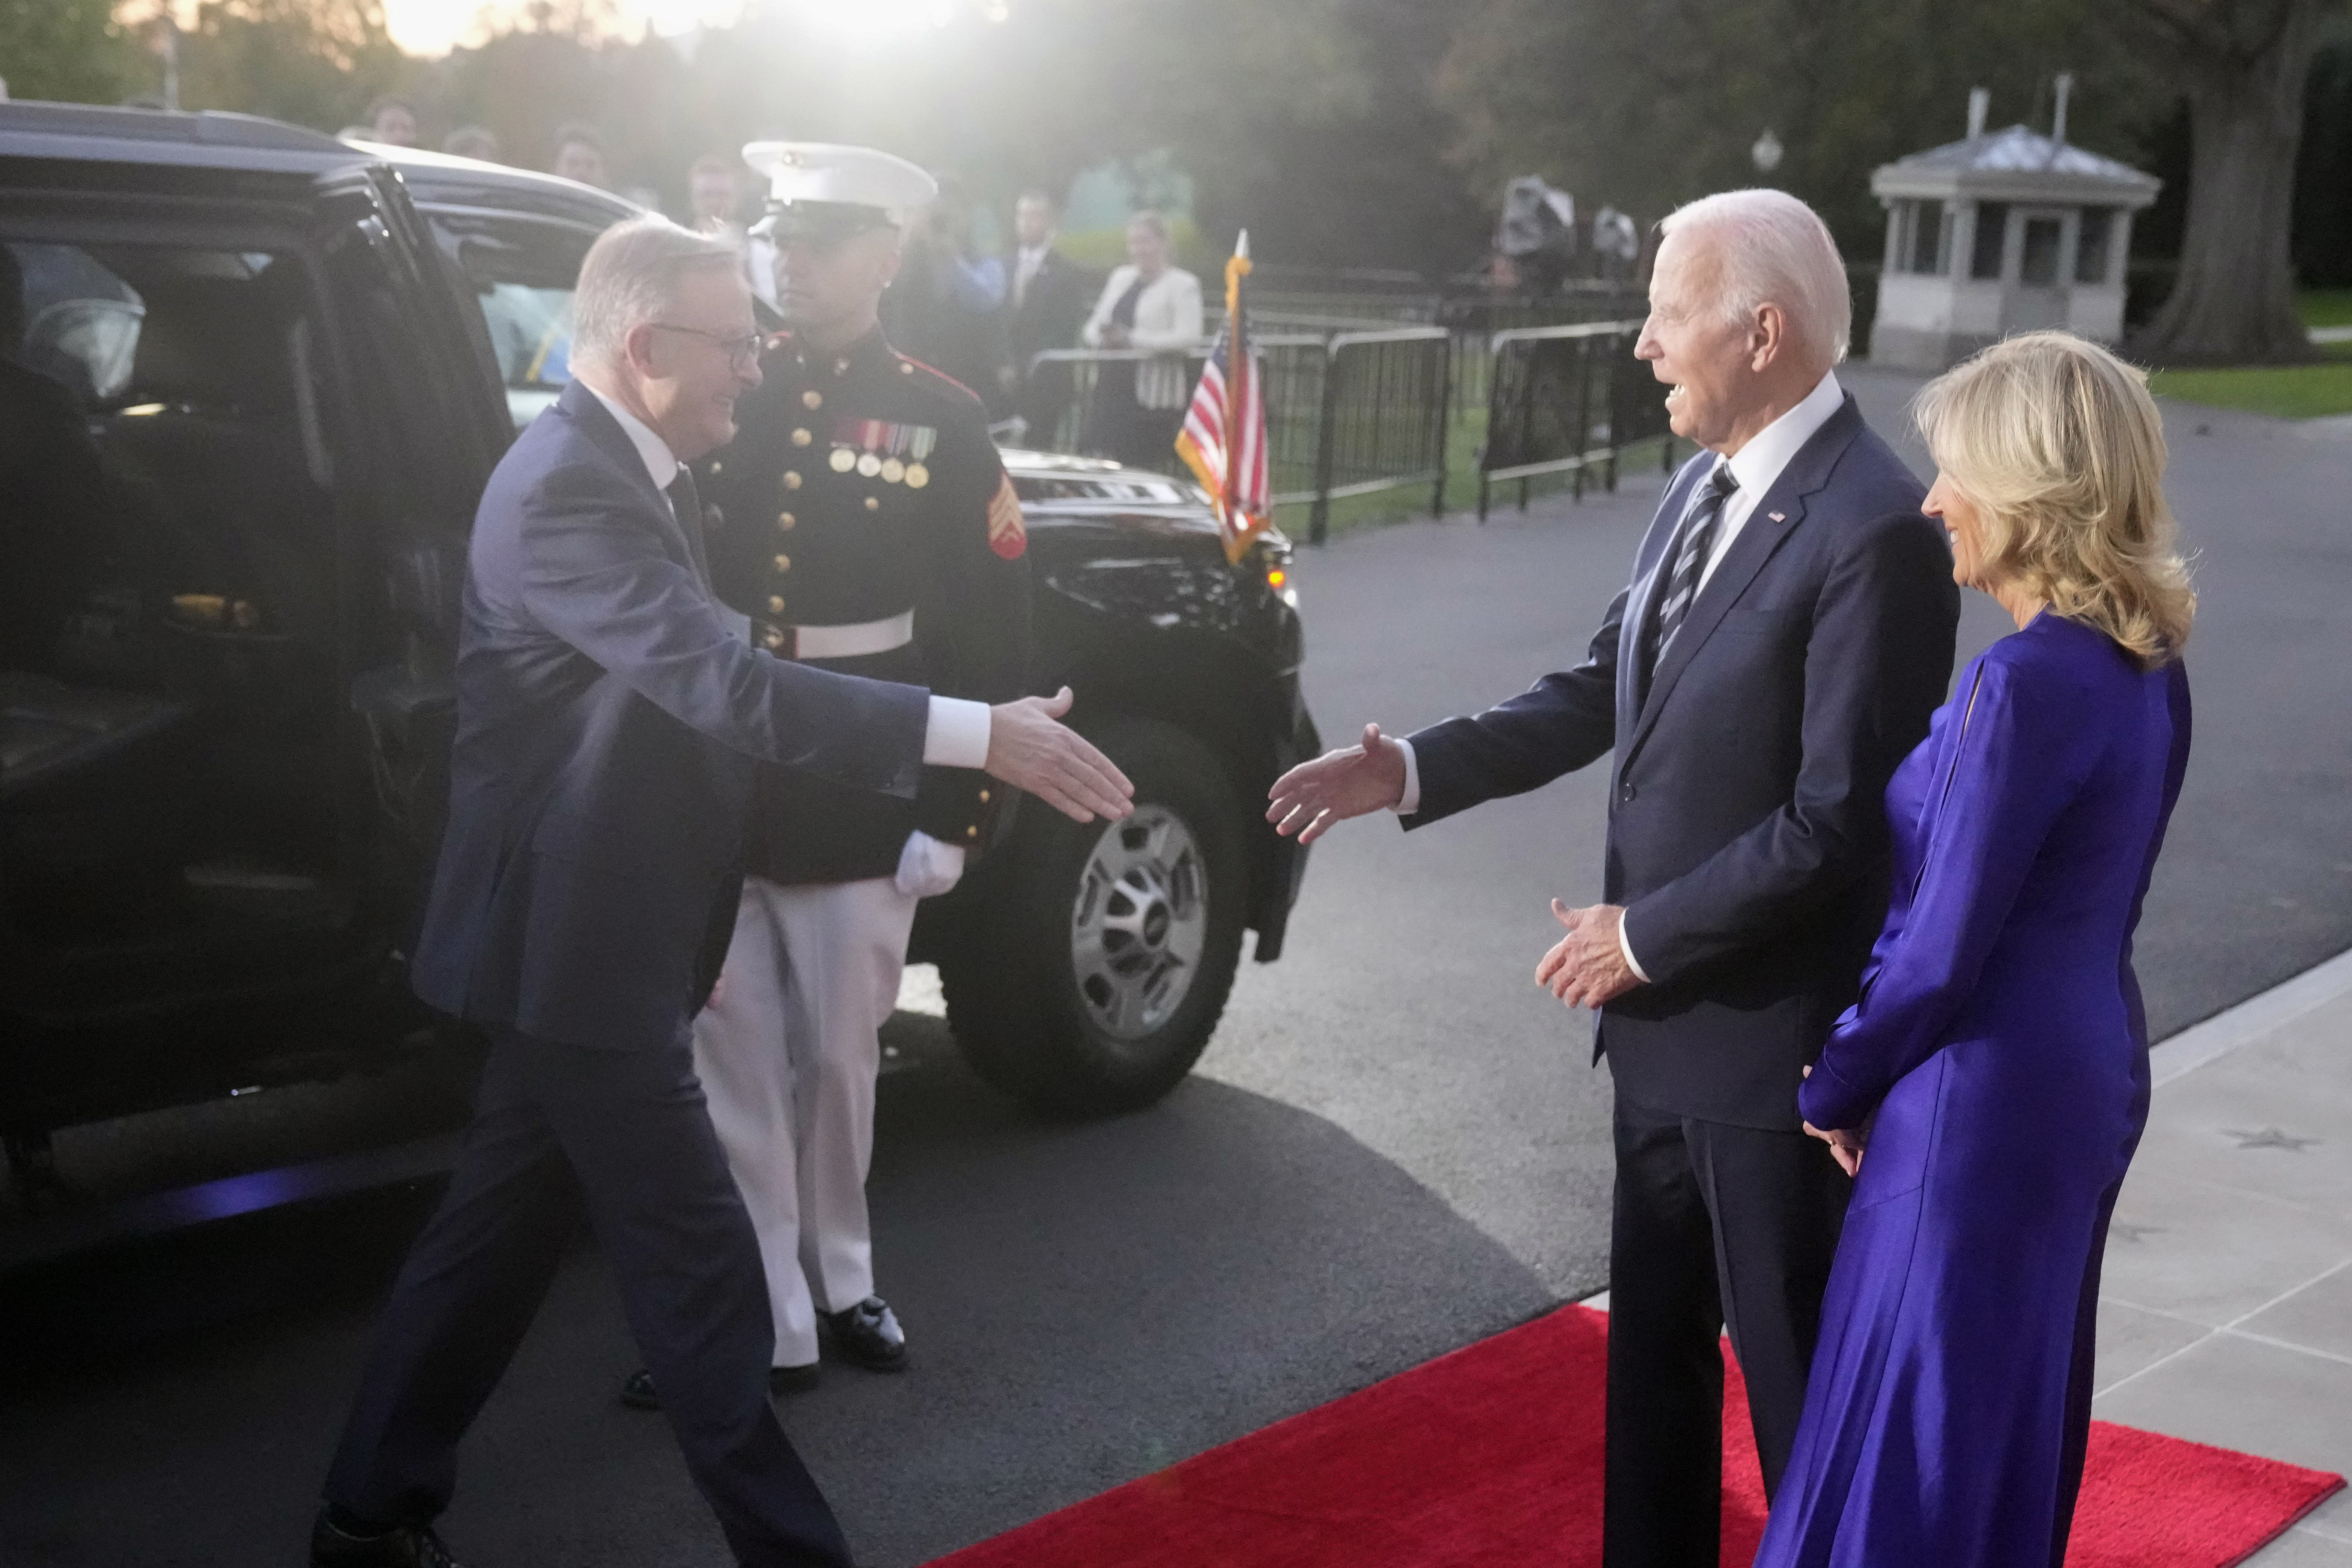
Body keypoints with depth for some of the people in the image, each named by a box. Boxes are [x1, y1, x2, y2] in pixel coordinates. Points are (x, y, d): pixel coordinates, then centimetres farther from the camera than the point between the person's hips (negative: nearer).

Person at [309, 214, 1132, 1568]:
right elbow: (725, 682, -35)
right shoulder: (565, 490, -23)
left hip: (588, 938, 10)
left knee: (501, 1228, 17)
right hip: (581, 946, -10)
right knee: (703, 1266, -3)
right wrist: (979, 734, -39)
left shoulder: (637, 471, 10)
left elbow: (701, 681, 20)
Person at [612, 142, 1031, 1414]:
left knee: (838, 1062, 13)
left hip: (861, 808, -1)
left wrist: (957, 816, -5)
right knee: (731, 1071, 5)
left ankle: (839, 1281, 33)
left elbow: (991, 633, 0)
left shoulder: (941, 423, 1)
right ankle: (766, 1325, 15)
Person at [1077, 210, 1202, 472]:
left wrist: (1131, 338, -18)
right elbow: (1095, 324, 20)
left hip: (1156, 389, -6)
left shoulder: (1183, 284, -3)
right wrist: (1100, 335, -6)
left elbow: (1189, 337, -15)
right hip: (1113, 384, 6)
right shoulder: (1121, 277, 19)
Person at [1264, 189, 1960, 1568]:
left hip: (1775, 1040, -8)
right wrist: (1413, 770, -1)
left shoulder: (1876, 528, -21)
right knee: (1653, 1350, 21)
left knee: (1798, 1378, 7)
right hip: (1664, 1019, 9)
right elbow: (1604, 692, 11)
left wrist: (1644, 935, -15)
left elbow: (1837, 821, -23)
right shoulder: (1703, 486, 6)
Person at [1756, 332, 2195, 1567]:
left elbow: (1941, 948, -20)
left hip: (1985, 1093, -9)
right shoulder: (2144, 666, 4)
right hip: (2085, 1065, 9)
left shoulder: (2029, 683, -23)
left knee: (1920, 1432, 4)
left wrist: (1833, 1088, -3)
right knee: (2009, 1420, 22)